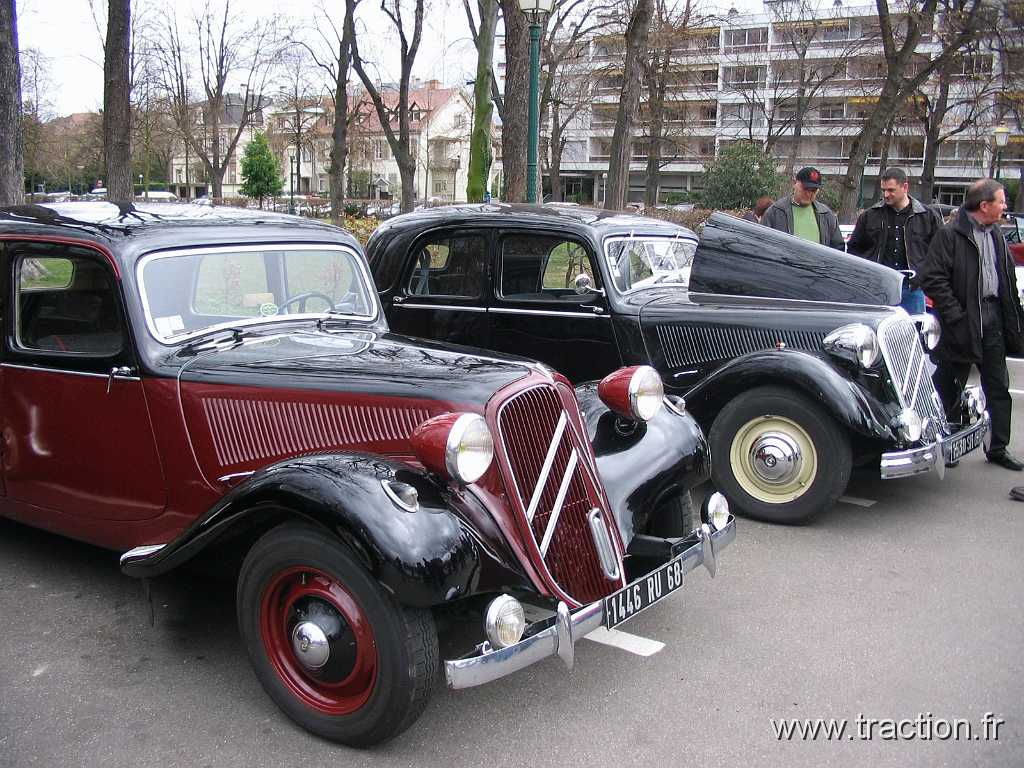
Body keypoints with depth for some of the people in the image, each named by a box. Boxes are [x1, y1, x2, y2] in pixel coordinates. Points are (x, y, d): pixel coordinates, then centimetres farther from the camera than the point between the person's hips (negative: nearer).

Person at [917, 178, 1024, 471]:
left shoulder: (996, 236, 12)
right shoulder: (950, 234, -11)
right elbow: (931, 277, -16)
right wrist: (956, 315, -19)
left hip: (993, 320, 7)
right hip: (961, 323, -7)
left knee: (998, 387, 11)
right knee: (949, 386, 3)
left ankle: (999, 447, 21)